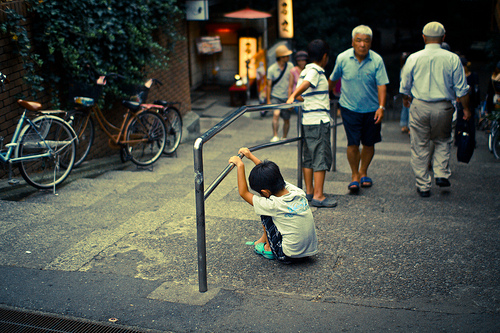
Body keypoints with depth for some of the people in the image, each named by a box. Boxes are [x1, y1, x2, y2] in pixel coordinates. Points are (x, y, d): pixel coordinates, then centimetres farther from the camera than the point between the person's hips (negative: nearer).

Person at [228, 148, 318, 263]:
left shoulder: (273, 205, -20)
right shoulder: (297, 192, -3)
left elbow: (244, 193, -7)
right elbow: (271, 175, 13)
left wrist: (240, 166, -4)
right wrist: (251, 156, 19)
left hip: (289, 256, -7)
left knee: (265, 213, 5)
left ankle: (269, 248, 17)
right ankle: (264, 238, 34)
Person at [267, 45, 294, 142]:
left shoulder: (290, 66, 1)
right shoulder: (271, 69, -7)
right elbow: (269, 85, -2)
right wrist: (268, 100, -3)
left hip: (286, 97, 3)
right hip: (275, 96, -3)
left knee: (286, 119, 7)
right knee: (276, 114, -24)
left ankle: (284, 138, 25)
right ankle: (275, 136, -24)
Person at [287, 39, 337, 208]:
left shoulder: (305, 71, 14)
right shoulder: (316, 71, -11)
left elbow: (301, 90, 18)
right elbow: (305, 84, -28)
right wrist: (293, 96, -42)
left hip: (306, 120, 9)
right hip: (319, 120, -9)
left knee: (308, 157, 13)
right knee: (322, 157, -5)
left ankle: (309, 191, 20)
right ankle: (318, 196, -5)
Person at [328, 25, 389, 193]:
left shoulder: (377, 60, -8)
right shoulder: (342, 58, -5)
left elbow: (382, 85, -11)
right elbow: (333, 79, 11)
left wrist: (381, 107, -21)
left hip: (372, 109, 1)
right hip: (350, 108, -1)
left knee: (369, 143, 10)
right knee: (353, 143, -7)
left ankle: (363, 172, 32)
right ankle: (354, 175, 12)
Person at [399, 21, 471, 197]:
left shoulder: (413, 58, -2)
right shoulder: (452, 59, -3)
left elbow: (405, 88, 7)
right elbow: (461, 89, 0)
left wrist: (410, 100, 26)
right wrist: (466, 109, 12)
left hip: (420, 107, 0)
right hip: (443, 108, 0)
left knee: (420, 146, 8)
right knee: (443, 142, 22)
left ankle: (423, 186, 13)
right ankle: (441, 174, 9)